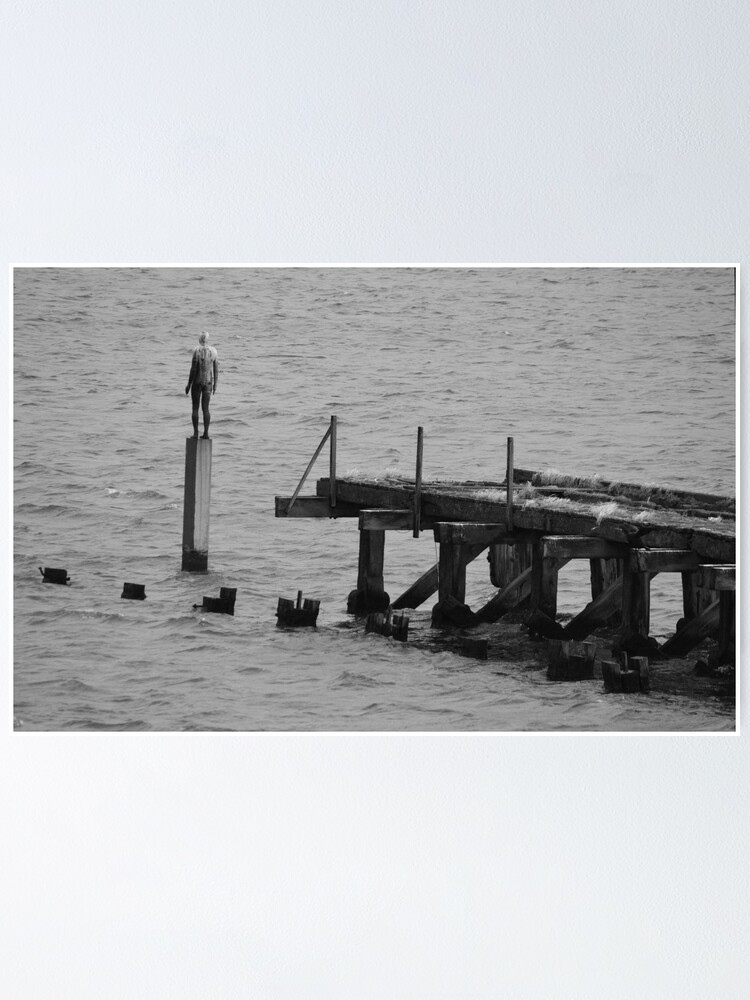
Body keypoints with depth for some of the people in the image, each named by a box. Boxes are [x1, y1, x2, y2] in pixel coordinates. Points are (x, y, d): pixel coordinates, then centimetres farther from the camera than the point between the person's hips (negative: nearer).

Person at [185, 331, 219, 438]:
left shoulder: (197, 351, -15)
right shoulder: (213, 351, 0)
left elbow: (193, 369, -15)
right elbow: (216, 369, 5)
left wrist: (189, 384, -7)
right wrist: (215, 384, 15)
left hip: (197, 382, -4)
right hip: (208, 382, 4)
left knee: (195, 407, 4)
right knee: (205, 408, 9)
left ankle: (195, 432, 1)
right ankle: (206, 432, 4)